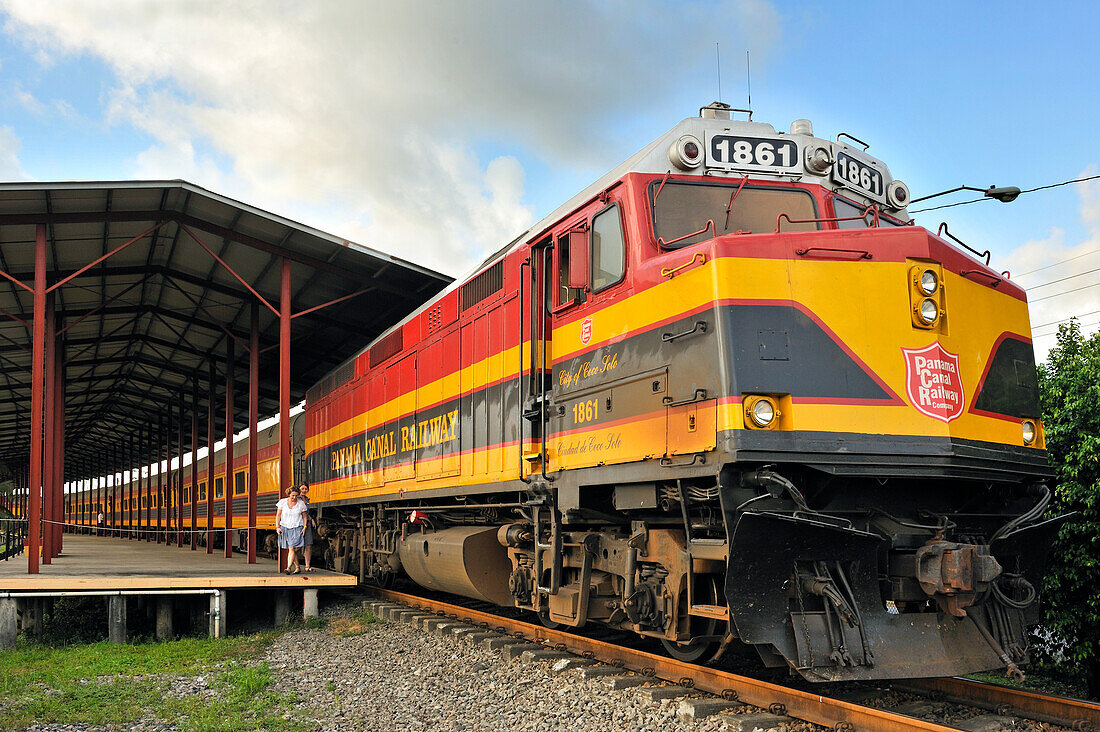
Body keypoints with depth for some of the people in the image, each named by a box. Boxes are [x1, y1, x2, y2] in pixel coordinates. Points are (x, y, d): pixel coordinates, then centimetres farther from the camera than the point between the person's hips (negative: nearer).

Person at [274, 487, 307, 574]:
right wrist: (277, 527, -4)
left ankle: (288, 568, -22)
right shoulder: (282, 502, 0)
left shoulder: (301, 504, 0)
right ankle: (297, 568, 18)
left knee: (292, 548, -15)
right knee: (292, 550, 6)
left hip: (296, 528, -2)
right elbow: (278, 515, 4)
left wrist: (304, 527, -3)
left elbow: (304, 517, 8)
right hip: (285, 527, 2)